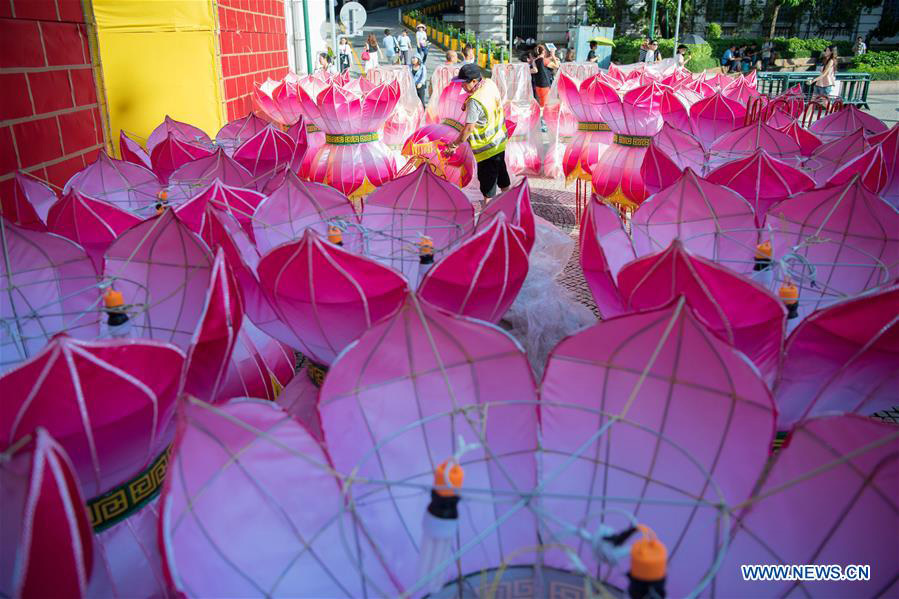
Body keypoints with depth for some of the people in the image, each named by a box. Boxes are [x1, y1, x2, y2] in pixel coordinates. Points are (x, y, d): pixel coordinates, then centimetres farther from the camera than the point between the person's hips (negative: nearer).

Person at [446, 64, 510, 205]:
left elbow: (469, 127, -29)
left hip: (487, 147, -9)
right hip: (500, 140, 9)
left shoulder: (475, 102, -31)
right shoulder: (490, 83, -5)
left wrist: (455, 144, -17)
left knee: (487, 179, 3)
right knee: (501, 171, 27)